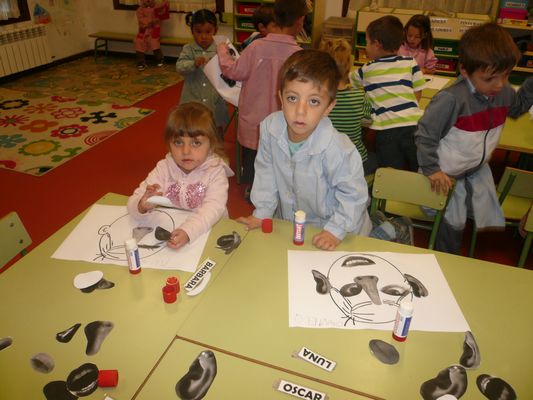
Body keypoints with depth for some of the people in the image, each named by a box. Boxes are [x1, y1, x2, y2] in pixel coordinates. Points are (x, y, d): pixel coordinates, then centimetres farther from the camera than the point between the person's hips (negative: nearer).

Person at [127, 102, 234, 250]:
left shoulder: (215, 172, -8)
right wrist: (142, 206, -28)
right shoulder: (164, 169, -1)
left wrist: (188, 231, -39)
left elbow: (213, 209, -22)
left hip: (207, 232, -2)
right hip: (167, 231, 3)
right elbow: (134, 202, -4)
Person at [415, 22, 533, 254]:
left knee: (490, 219, 16)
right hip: (447, 173, -7)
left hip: (478, 168, 7)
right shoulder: (452, 99, -32)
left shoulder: (503, 92, -8)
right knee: (453, 222, 6)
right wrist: (432, 170, -21)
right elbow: (425, 134, -24)